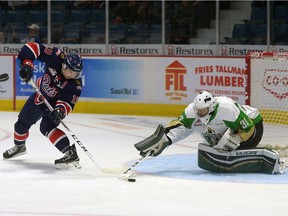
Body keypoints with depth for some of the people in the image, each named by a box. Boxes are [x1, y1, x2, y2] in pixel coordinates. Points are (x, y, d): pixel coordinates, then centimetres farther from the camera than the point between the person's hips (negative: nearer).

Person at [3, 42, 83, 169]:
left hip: (55, 102, -5)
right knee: (23, 122, 19)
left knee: (46, 127, -28)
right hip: (40, 94, 5)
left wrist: (60, 111, -53)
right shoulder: (56, 58, -30)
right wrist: (27, 64, -43)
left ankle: (71, 154, -32)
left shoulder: (75, 85, -33)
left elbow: (67, 102, -33)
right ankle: (19, 147, 49)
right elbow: (32, 48, -29)